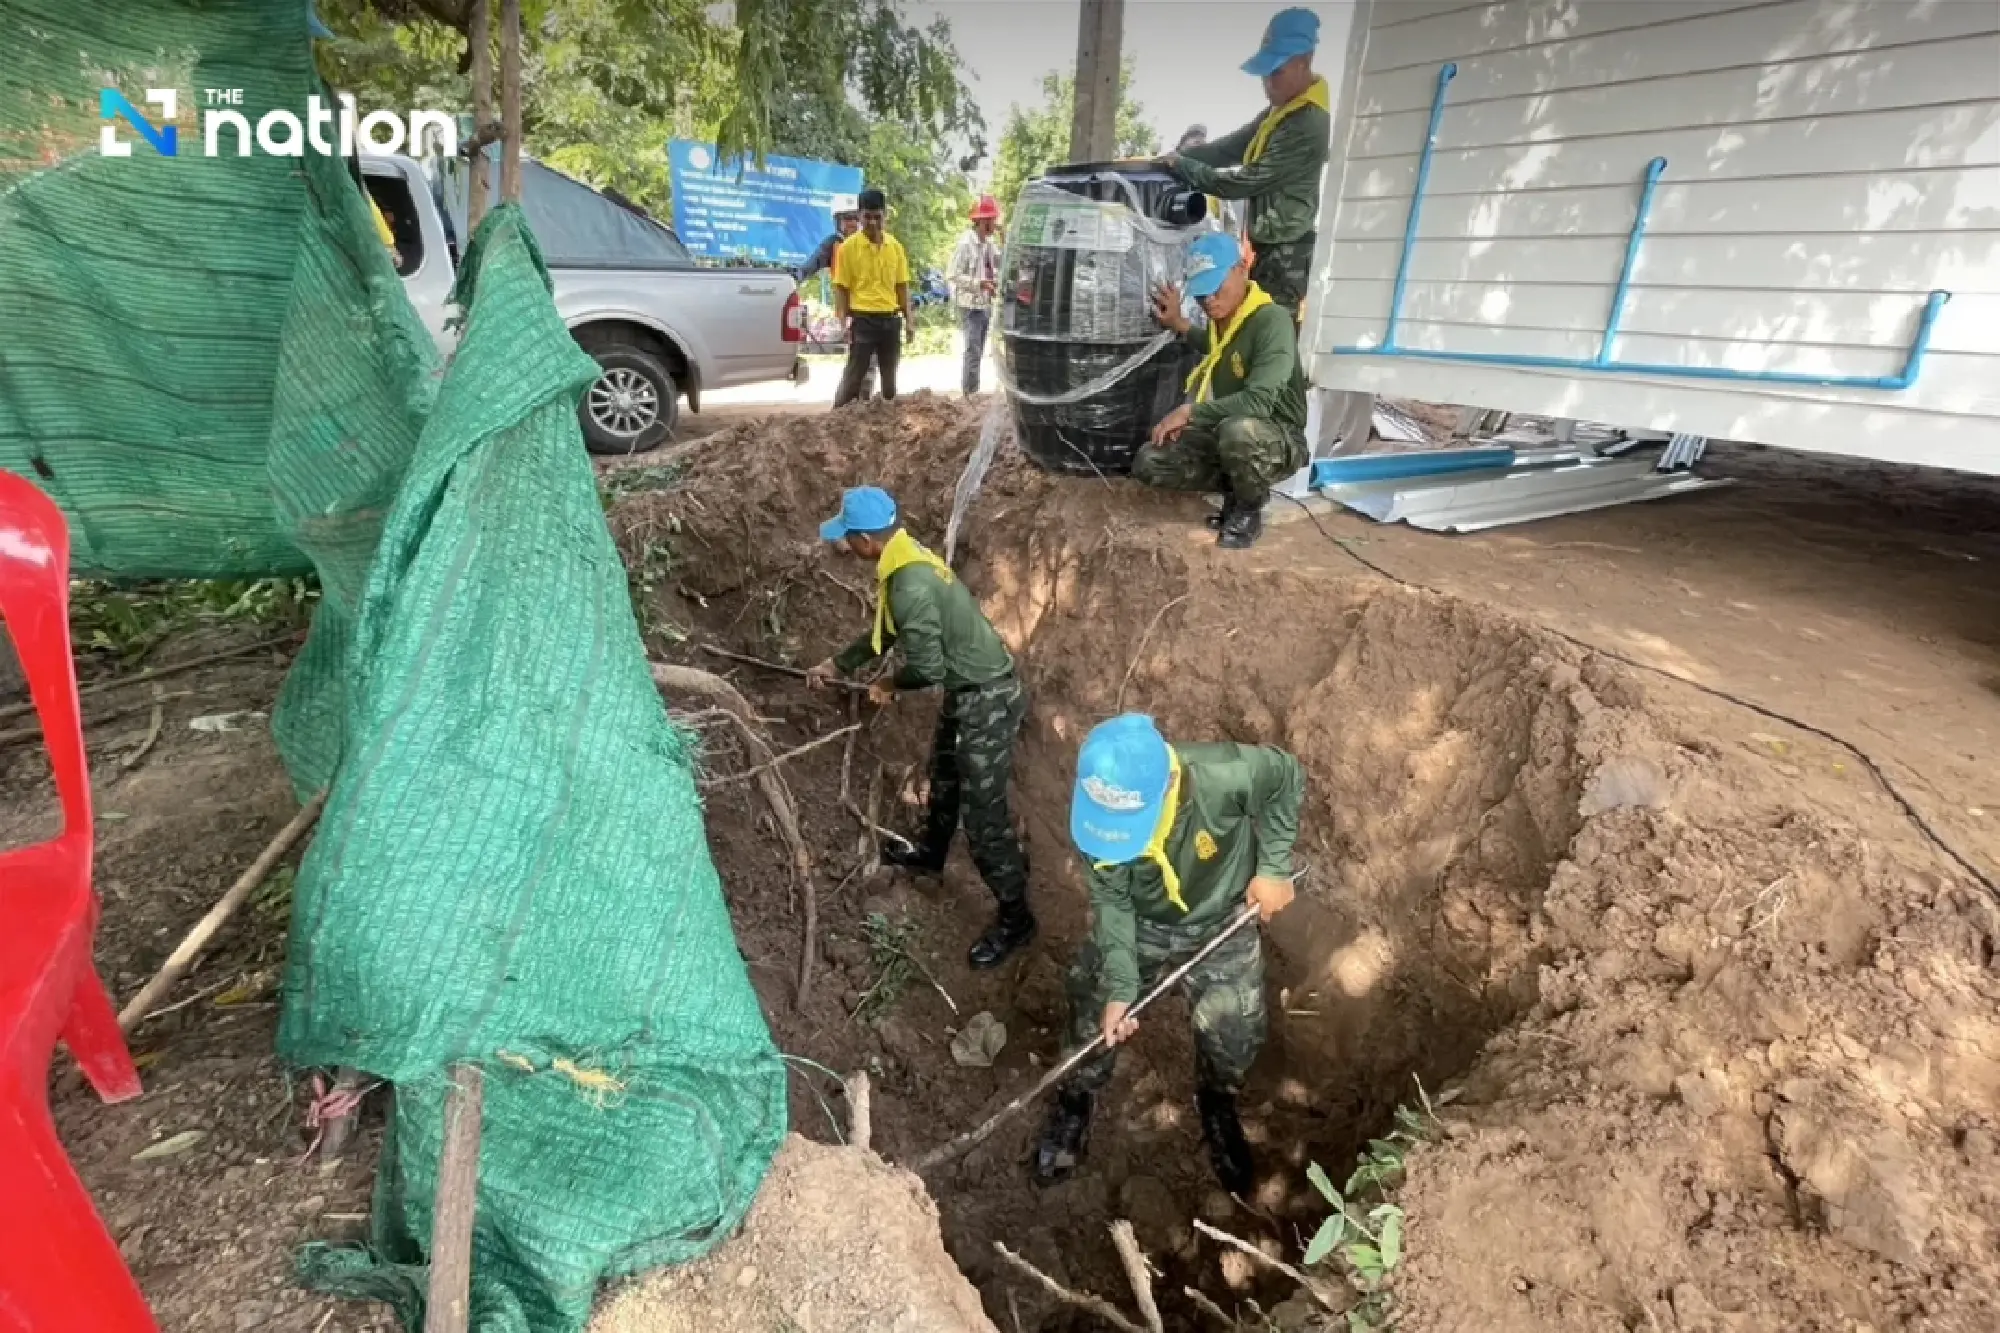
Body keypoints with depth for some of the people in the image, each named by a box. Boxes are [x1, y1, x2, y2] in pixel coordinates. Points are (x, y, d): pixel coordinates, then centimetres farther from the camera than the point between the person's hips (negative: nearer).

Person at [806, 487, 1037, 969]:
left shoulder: (909, 586, -29)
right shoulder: (906, 559, 3)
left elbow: (927, 667, -26)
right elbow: (885, 632, 18)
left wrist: (889, 685, -5)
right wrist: (836, 666, 23)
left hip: (986, 700, -10)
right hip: (968, 690, 10)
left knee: (983, 814, 1)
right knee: (943, 776, 30)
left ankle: (1015, 917, 18)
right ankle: (930, 852, 55)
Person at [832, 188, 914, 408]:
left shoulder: (896, 246, 7)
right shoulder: (848, 247, -4)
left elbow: (901, 286, 13)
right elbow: (840, 288, -5)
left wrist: (908, 318, 6)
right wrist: (842, 323, -13)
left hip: (891, 319, 4)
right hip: (862, 319, -4)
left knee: (890, 376, 12)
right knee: (854, 375, -4)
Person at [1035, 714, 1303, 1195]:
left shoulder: (1224, 776, -41)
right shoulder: (1096, 813, -33)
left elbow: (1287, 777, -18)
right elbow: (1112, 902, -19)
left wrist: (1274, 868, -18)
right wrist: (1118, 986, -26)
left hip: (1221, 925, 0)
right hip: (1137, 926, 1)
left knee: (1234, 1041, 10)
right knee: (1095, 1021, 11)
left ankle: (1217, 1104, 47)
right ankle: (1077, 1097, 44)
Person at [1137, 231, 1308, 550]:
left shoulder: (1272, 320, -22)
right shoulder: (1220, 319, 3)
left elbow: (1259, 400, -33)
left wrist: (1189, 412, -28)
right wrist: (1178, 324, 19)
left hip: (1279, 441, -7)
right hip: (1224, 434, 8)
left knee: (1238, 430, -42)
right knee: (1148, 464, -8)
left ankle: (1249, 509, -12)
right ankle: (1238, 486, 6)